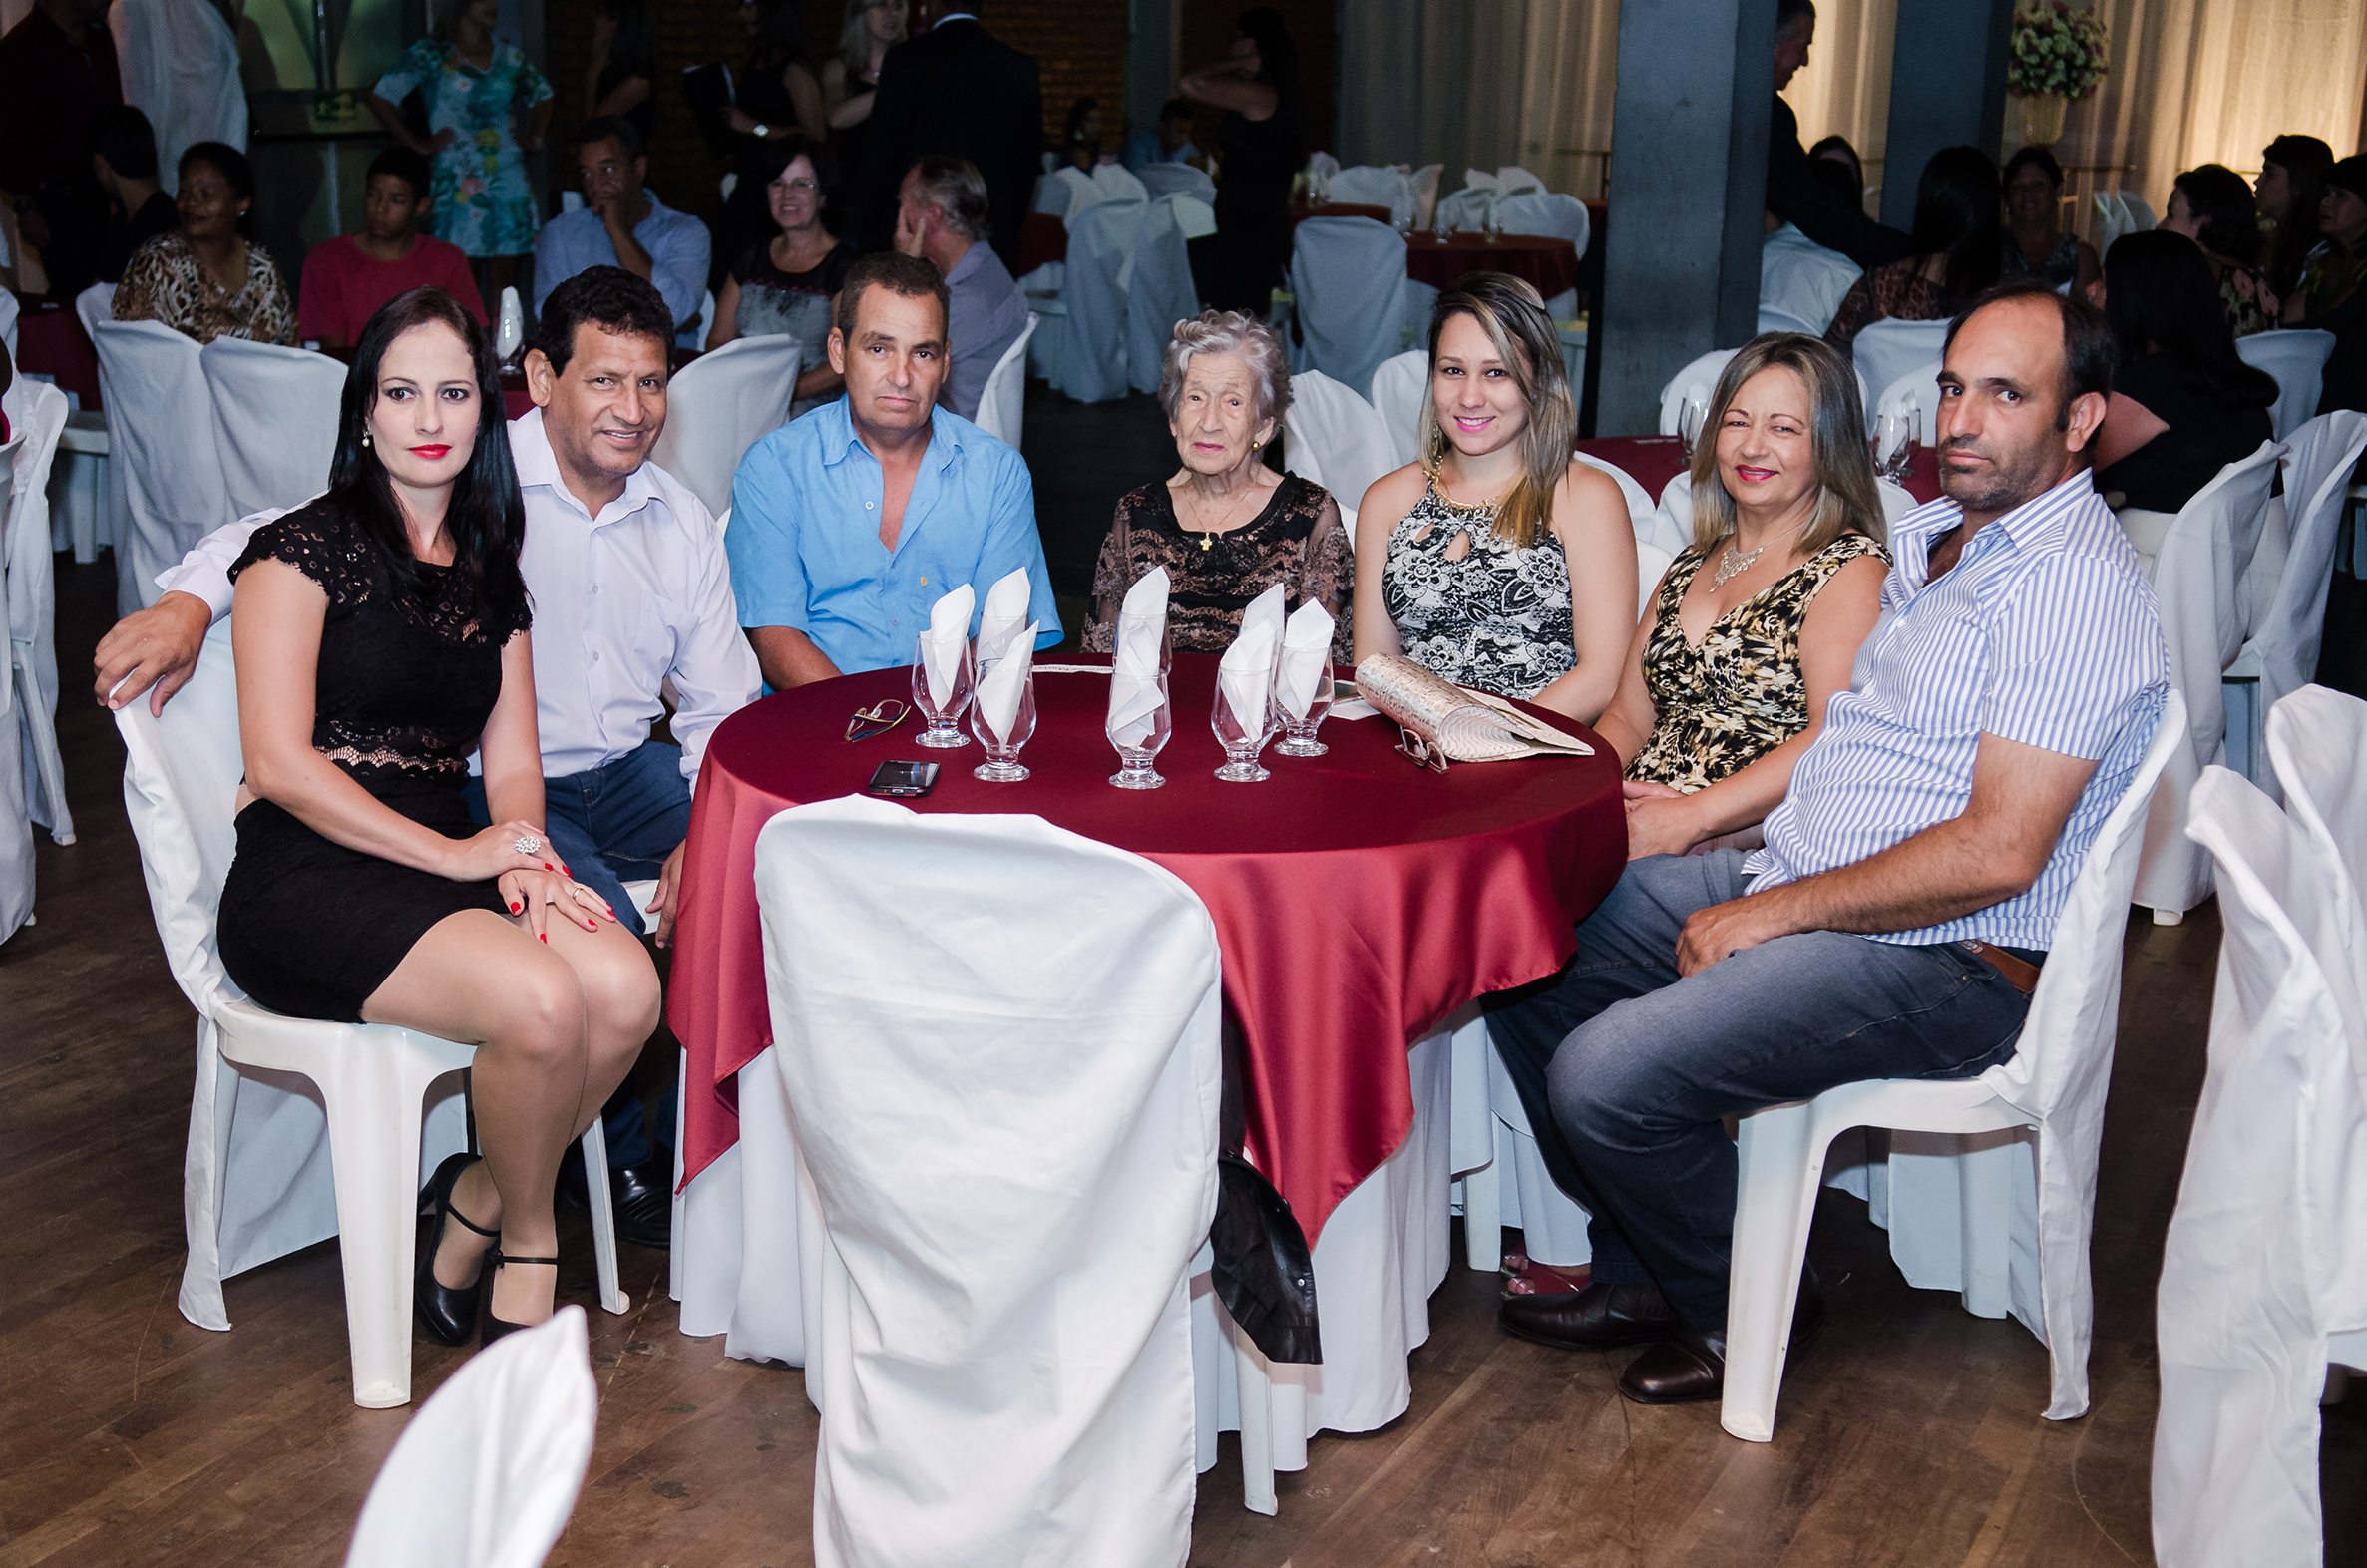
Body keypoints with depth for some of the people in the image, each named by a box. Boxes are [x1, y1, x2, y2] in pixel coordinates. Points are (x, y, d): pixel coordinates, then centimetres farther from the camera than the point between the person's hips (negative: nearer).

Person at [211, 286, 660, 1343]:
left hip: (448, 868, 6)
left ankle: (476, 1205, -1)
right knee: (541, 1000, -31)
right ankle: (527, 1244, -3)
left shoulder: (489, 576, 18)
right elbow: (279, 761, -10)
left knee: (627, 987, -25)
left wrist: (527, 860, -10)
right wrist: (457, 855, -15)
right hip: (305, 881, -5)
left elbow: (512, 763, 13)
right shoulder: (304, 549, -1)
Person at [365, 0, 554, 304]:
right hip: (458, 178, -4)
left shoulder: (508, 54, 13)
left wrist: (535, 137, 15)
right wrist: (417, 144, -4)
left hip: (508, 177, 4)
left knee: (505, 275, 2)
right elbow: (378, 96, -1)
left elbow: (542, 95, 30)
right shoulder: (431, 54, 1)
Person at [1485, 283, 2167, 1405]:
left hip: (1947, 961, -10)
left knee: (1606, 1077, -24)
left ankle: (1738, 1311, 6)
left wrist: (1768, 913, -18)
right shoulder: (1929, 533, 13)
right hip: (1798, 877, 10)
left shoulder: (2073, 581, -18)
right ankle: (1644, 1275, 15)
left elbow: (1997, 852, -25)